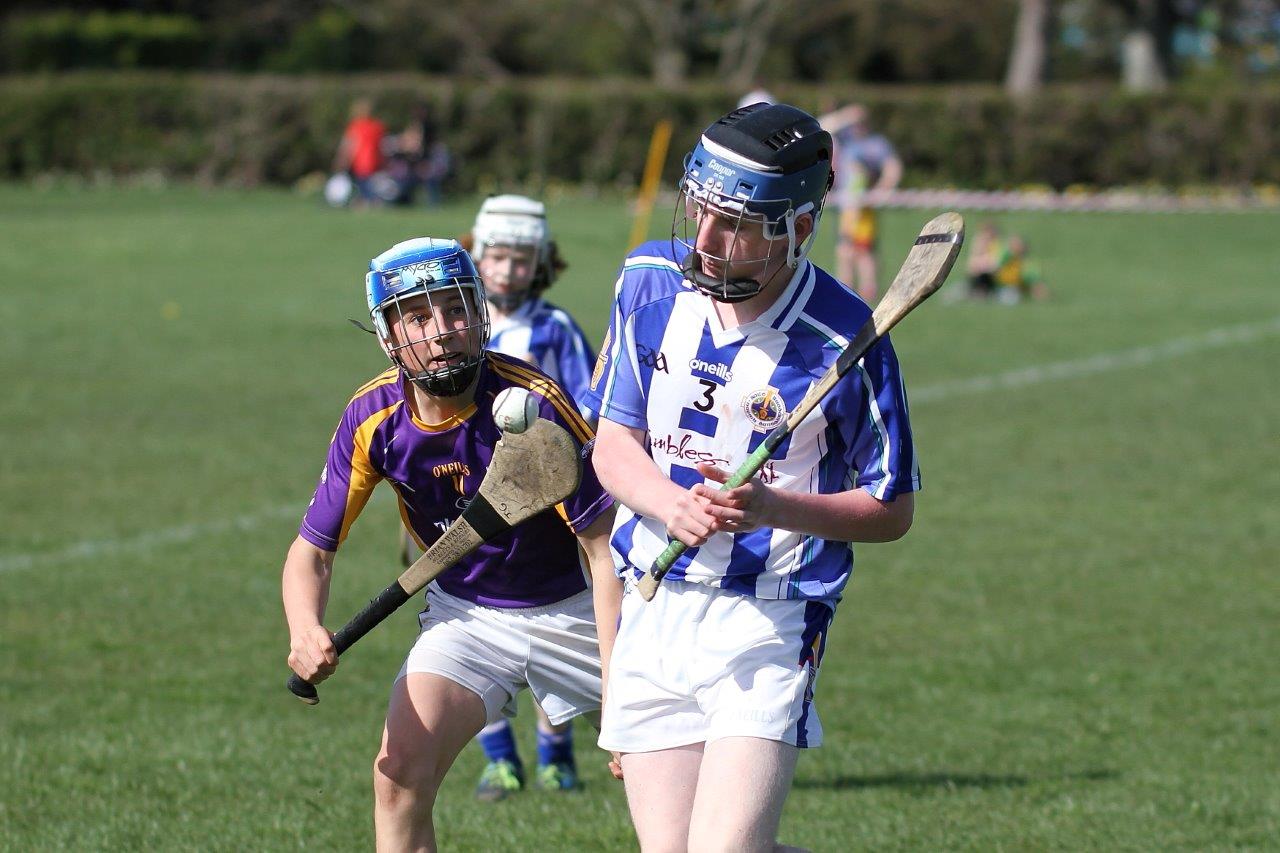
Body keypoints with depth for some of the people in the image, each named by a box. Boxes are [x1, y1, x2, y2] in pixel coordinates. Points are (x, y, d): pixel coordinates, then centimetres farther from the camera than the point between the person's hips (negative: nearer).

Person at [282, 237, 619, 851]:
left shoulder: (533, 403, -27)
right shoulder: (373, 419, -16)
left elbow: (605, 549, -23)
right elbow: (312, 550, -7)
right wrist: (306, 631, -29)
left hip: (572, 609, -2)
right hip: (463, 611, 2)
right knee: (399, 777, -16)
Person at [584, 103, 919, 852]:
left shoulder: (844, 341, -13)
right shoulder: (651, 280, 0)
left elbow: (892, 509, -3)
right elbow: (614, 442, 6)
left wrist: (773, 509, -20)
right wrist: (671, 504, -16)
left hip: (769, 623, -4)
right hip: (651, 612, 4)